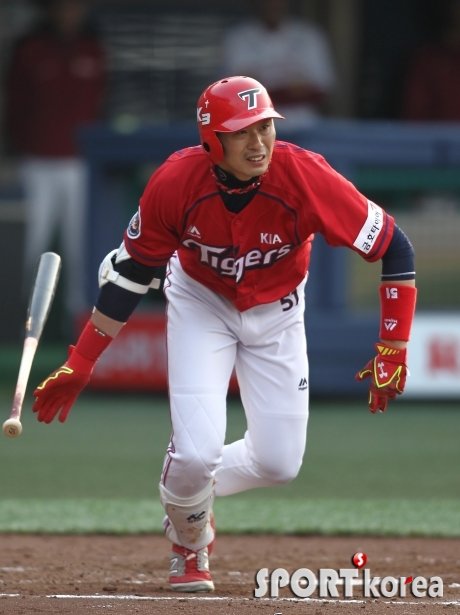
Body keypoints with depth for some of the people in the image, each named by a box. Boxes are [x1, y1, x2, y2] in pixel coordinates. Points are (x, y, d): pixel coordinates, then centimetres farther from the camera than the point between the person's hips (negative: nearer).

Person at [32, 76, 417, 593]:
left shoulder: (306, 177, -31)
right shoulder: (175, 183, -28)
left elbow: (395, 249, -22)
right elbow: (130, 272, -13)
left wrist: (392, 351, -23)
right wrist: (80, 365, -12)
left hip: (276, 311, 1)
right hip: (201, 302, -1)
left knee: (279, 462, -3)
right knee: (197, 449, -16)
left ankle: (192, 491, 30)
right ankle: (189, 542, 18)